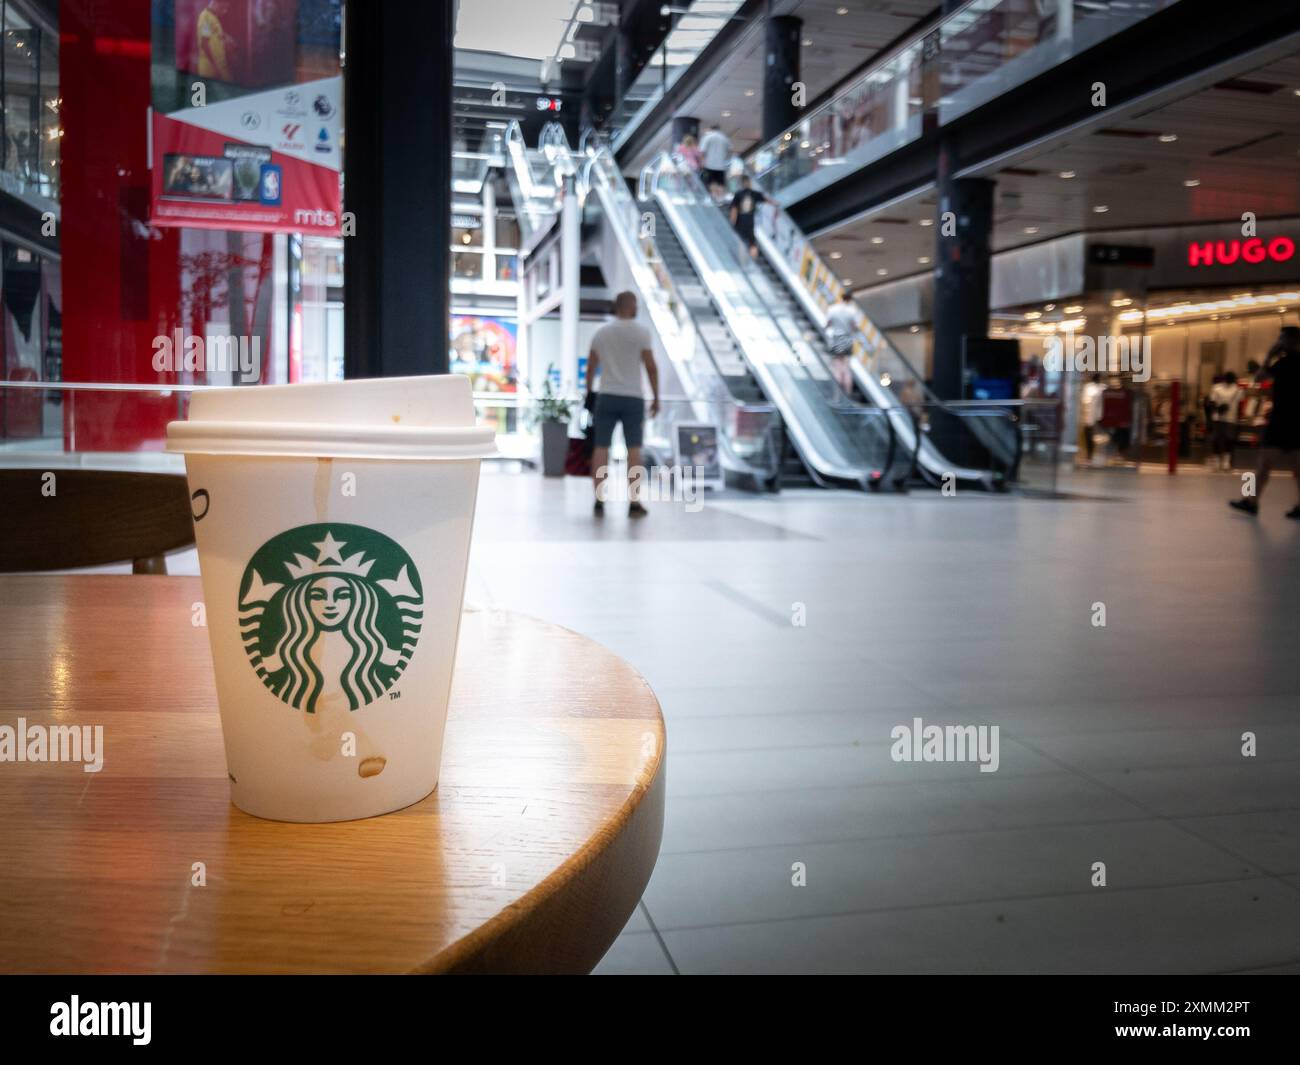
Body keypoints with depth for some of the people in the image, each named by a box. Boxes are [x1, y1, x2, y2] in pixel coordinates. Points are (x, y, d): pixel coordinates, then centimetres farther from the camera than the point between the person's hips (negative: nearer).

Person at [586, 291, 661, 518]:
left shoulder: (601, 332, 6)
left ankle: (599, 502, 0)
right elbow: (651, 367, -7)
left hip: (606, 397, 3)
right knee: (634, 450, 0)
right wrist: (656, 398, 1)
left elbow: (591, 366, 12)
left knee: (601, 448, 3)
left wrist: (589, 392, 25)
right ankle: (634, 504, -2)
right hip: (633, 398, -3)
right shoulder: (641, 332, -5)